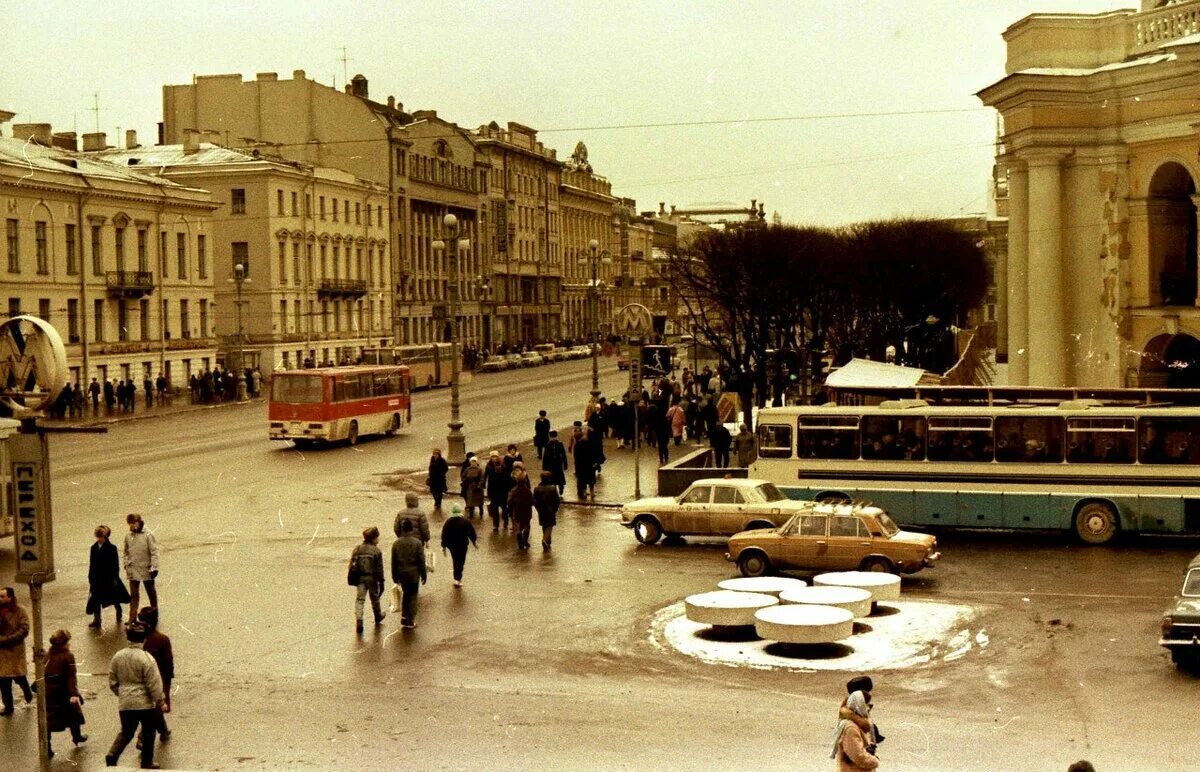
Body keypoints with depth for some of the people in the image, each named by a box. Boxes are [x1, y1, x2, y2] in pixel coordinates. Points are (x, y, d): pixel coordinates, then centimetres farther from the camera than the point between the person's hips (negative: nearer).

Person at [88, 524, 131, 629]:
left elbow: (116, 565, -8)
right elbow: (91, 564, 7)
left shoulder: (112, 548, -10)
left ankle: (119, 617, 31)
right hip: (97, 579, 3)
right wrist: (90, 578, 6)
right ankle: (96, 619, 9)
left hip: (109, 577, -3)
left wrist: (115, 578, -11)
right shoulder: (94, 548, 3)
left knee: (115, 599, 11)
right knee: (95, 599, 0)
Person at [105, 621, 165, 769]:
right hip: (145, 703, -4)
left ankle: (113, 754, -4)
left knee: (126, 731, 17)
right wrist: (161, 702, -3)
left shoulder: (118, 656, 0)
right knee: (148, 733, 12)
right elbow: (154, 684, -14)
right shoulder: (146, 659, -16)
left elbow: (112, 681, 9)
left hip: (125, 703, 4)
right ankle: (146, 763, 18)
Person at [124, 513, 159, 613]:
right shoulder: (128, 536, 2)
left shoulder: (148, 535, -11)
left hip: (146, 569, -3)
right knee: (134, 594, 4)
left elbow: (154, 552, -12)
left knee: (151, 592, 13)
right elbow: (126, 552, 12)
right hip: (133, 570, 3)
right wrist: (126, 565, 7)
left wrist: (154, 567, -15)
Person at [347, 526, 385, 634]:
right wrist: (381, 582, -4)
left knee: (360, 599, 1)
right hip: (372, 578, -2)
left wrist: (350, 578, 12)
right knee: (374, 598, 18)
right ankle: (378, 616, 38)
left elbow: (352, 565, 4)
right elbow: (379, 568, -10)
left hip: (360, 578, 2)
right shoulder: (376, 551, -10)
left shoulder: (357, 549, 1)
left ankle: (358, 620, -16)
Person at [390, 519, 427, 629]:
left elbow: (394, 561, 2)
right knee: (412, 596, 7)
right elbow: (421, 560, -9)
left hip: (401, 574, 3)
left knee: (405, 594, 21)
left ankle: (404, 617, 17)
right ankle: (410, 621, 7)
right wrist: (423, 574, 1)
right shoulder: (417, 542, -12)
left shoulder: (396, 543, -3)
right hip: (413, 573, -3)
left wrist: (395, 576, 12)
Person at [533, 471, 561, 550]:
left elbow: (534, 501, -4)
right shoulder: (553, 488, -16)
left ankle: (547, 543, 27)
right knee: (550, 526, 5)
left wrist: (539, 509, 11)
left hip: (541, 512, 3)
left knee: (544, 526, 18)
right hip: (551, 511, -3)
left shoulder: (537, 489, -10)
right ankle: (545, 540, -18)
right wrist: (555, 509, 5)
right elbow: (557, 501, -11)